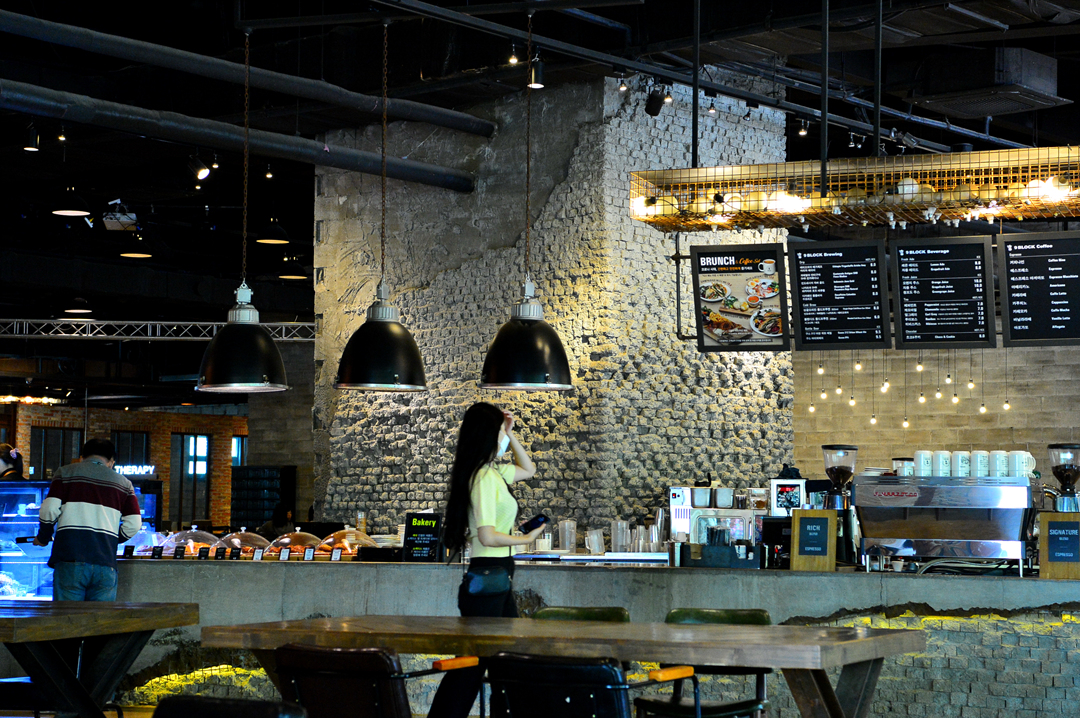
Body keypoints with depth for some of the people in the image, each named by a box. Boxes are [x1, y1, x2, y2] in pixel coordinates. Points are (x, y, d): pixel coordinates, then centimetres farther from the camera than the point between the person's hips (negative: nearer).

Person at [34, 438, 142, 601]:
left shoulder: (65, 473, 11)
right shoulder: (123, 483, 15)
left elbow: (49, 509, -1)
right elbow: (133, 524, 7)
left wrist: (43, 538, 15)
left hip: (70, 559, -1)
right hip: (106, 562, 1)